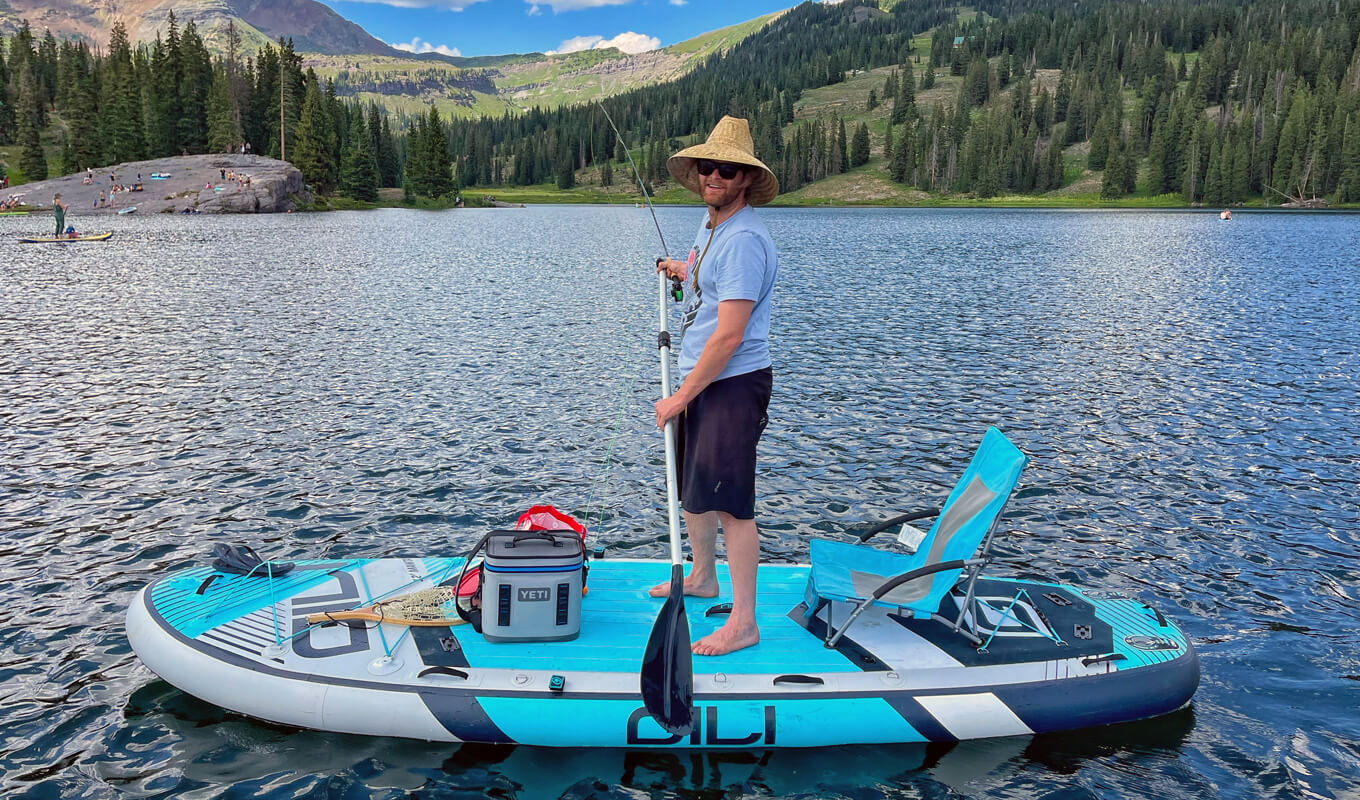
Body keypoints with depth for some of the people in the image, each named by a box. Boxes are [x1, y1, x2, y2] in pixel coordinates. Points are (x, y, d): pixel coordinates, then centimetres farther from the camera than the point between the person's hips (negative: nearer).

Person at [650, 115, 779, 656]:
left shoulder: (744, 239, -20)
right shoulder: (710, 227, 11)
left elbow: (729, 335, -24)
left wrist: (680, 398, -20)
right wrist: (683, 271, 30)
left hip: (733, 383, -10)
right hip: (699, 380, 10)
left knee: (730, 501, -8)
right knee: (691, 485, 22)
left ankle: (743, 623, 0)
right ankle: (701, 576, 42)